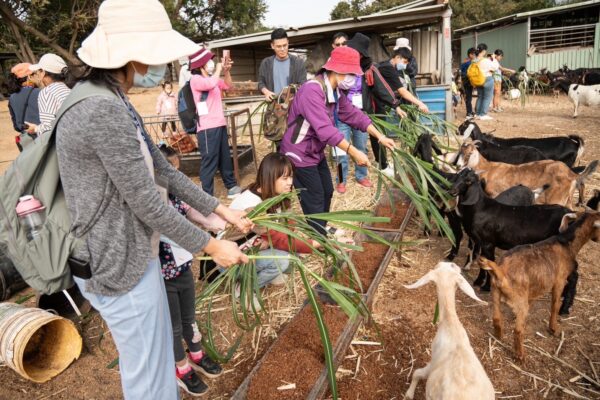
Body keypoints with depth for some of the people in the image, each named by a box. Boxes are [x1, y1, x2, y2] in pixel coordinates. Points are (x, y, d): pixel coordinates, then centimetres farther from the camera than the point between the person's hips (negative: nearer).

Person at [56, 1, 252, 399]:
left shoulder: (112, 101, 8)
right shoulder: (104, 110, -25)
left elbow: (162, 170, 9)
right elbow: (146, 202, -23)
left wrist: (221, 210, 8)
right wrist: (212, 246, -12)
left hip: (132, 252, 10)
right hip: (119, 262, -10)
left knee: (158, 352, 27)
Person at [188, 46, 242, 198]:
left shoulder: (212, 78, 16)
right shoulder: (195, 80, -10)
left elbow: (228, 86, 25)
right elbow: (211, 84, -28)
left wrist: (226, 71, 8)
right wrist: (218, 69, -12)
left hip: (220, 124, 9)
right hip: (207, 127, -9)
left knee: (225, 158, 17)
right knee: (209, 162, -6)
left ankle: (232, 186, 30)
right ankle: (207, 195, 1)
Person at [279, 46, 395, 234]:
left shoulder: (336, 92, 4)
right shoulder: (312, 90, -28)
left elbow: (354, 114, 8)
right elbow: (324, 129, -36)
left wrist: (380, 137, 1)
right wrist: (354, 152, -36)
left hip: (316, 152, 10)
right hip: (299, 154, -10)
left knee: (326, 192, 20)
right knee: (315, 201, -2)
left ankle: (322, 230, 40)